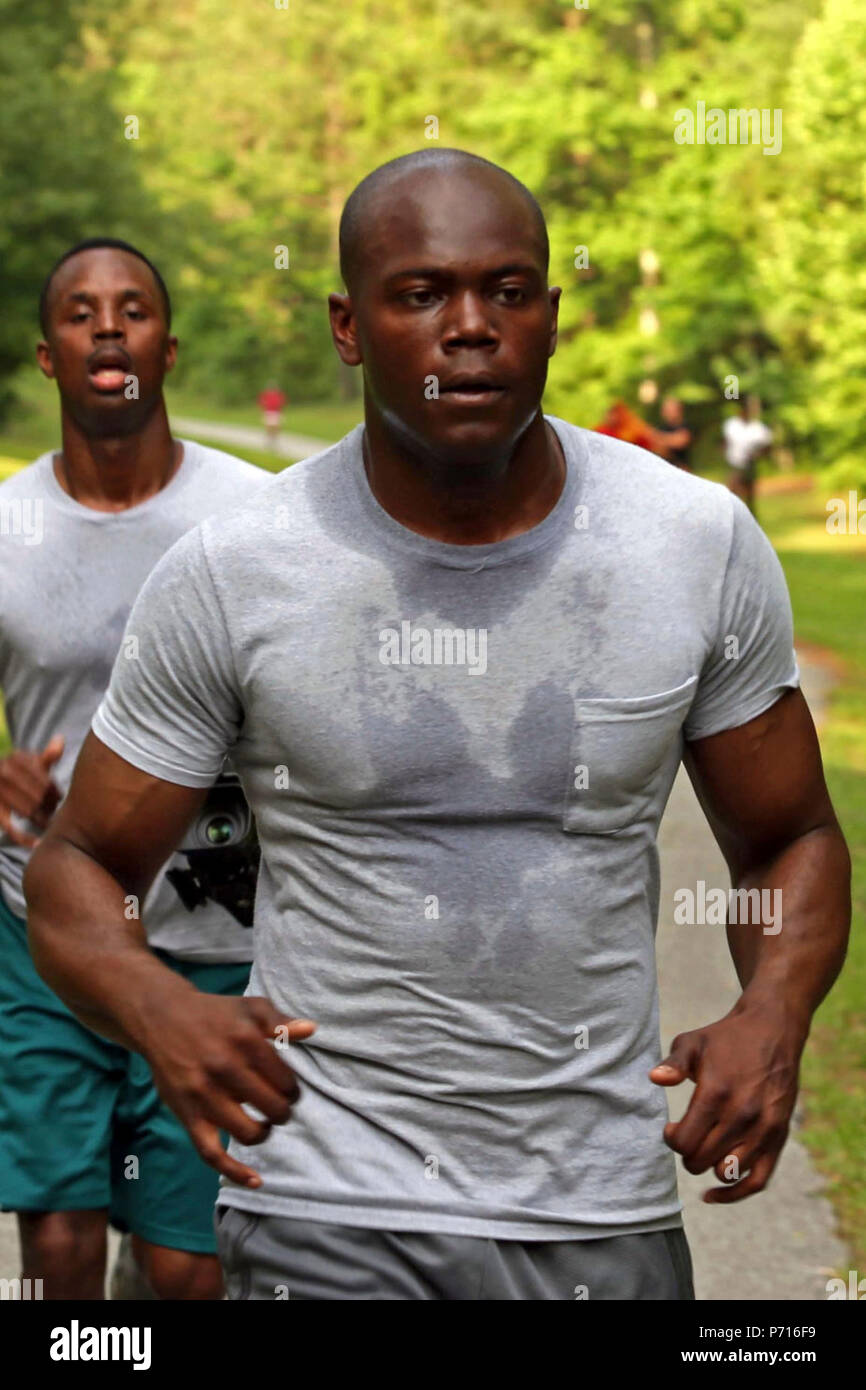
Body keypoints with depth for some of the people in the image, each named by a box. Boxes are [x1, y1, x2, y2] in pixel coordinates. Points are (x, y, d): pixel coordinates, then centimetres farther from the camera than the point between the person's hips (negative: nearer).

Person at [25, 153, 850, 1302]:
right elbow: (78, 867, 0)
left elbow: (791, 840, 7)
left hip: (604, 1211, 2)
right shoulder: (229, 573, -9)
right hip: (327, 1213, -1)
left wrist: (774, 1013, -14)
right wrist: (163, 1012, -22)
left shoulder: (704, 546, -5)